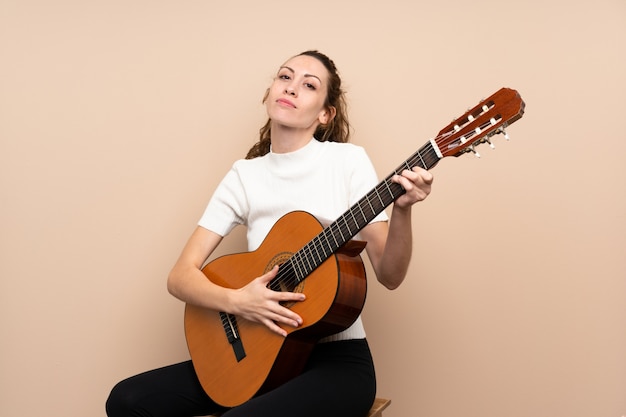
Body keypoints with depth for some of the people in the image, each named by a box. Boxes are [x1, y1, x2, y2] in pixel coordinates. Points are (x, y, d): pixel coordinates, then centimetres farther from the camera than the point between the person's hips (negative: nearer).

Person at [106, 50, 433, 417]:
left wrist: (402, 210, -26)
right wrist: (236, 301, -19)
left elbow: (389, 275, -7)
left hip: (336, 358, -4)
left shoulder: (347, 160, -5)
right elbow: (181, 276, 0)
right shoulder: (245, 175, 4)